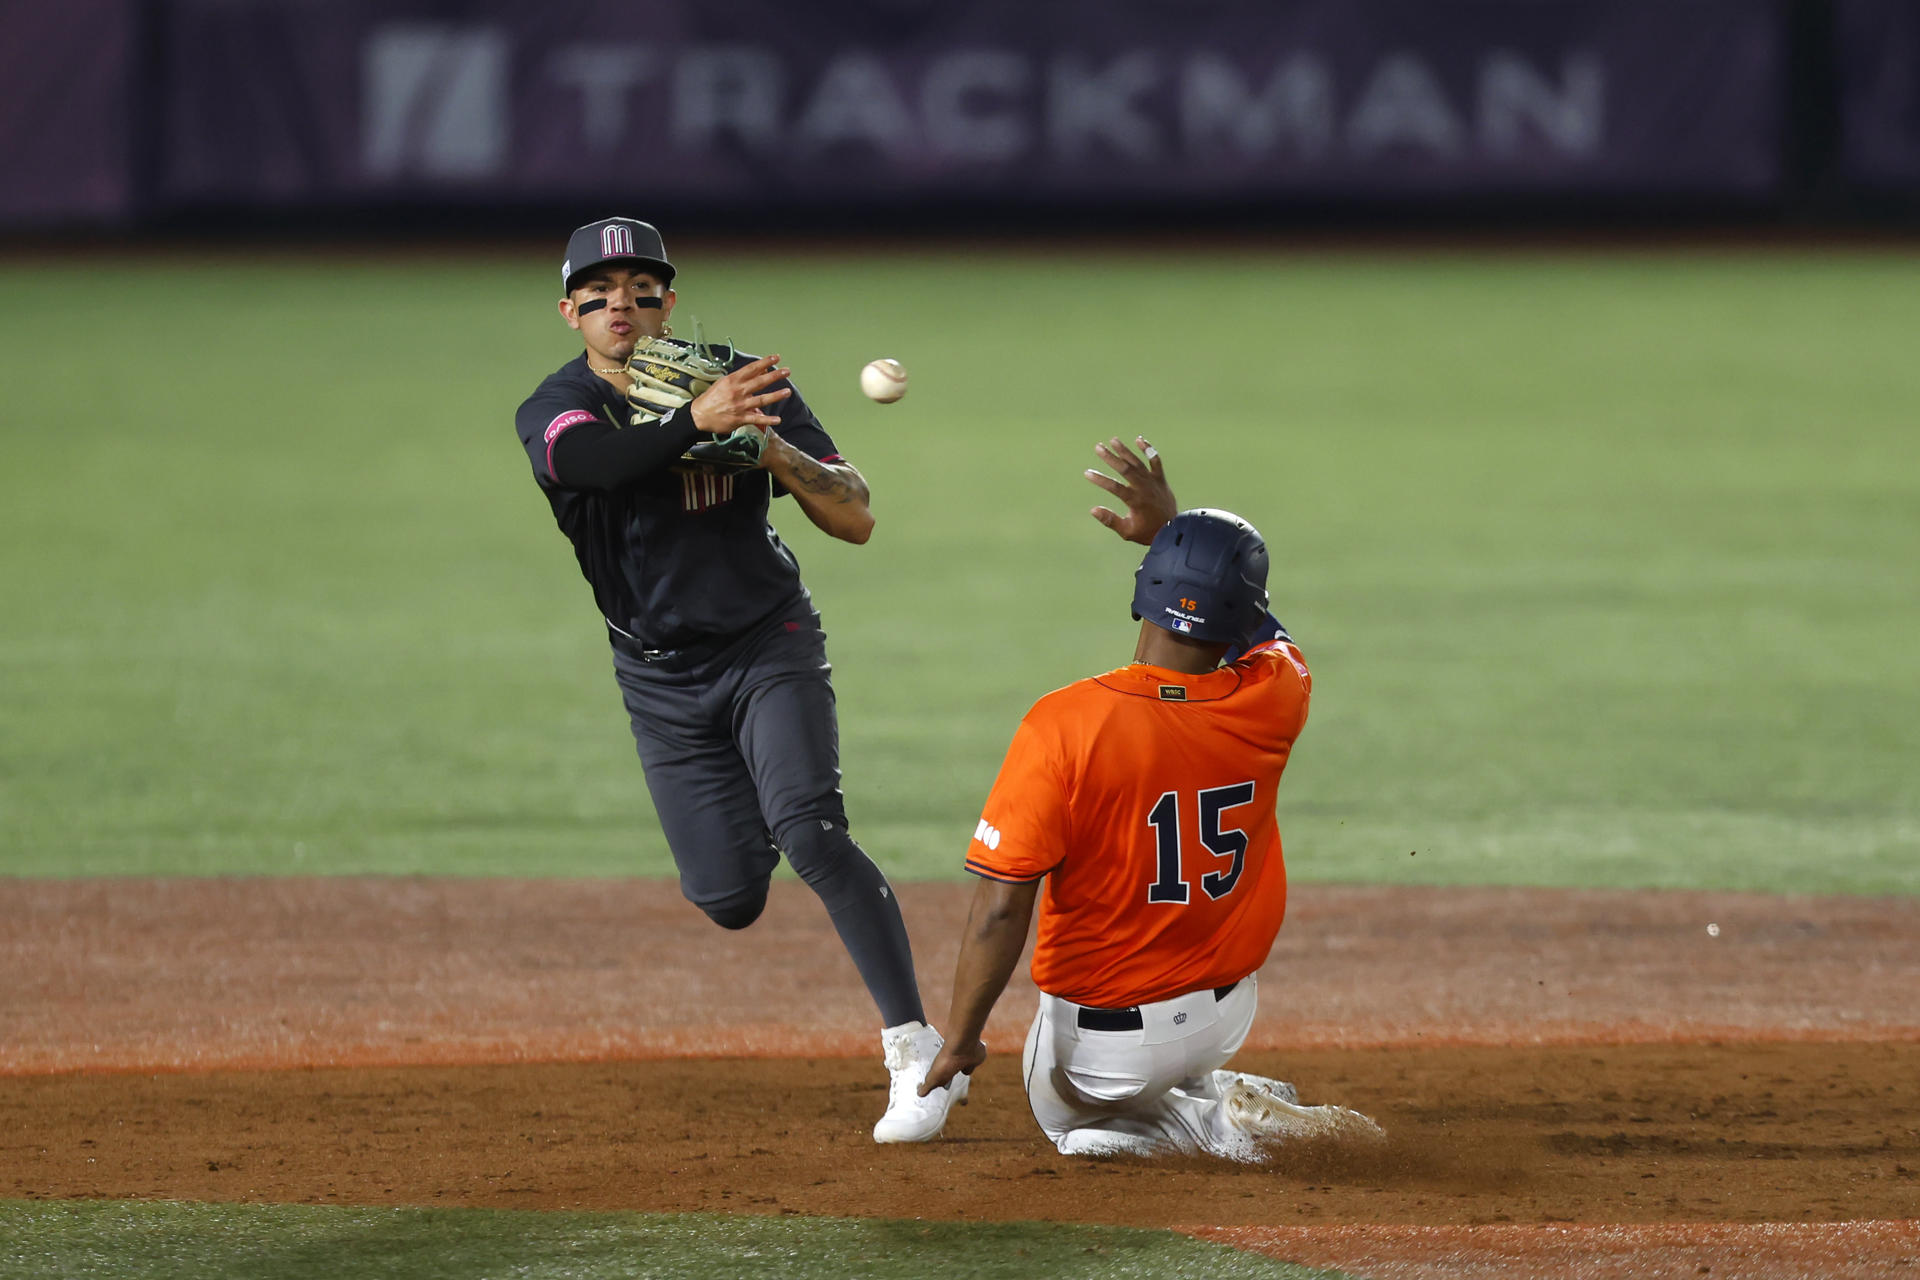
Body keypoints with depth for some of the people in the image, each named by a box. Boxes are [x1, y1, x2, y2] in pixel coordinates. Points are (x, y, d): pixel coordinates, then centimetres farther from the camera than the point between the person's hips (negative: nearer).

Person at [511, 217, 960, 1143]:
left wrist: (779, 454, -31)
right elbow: (598, 459, -37)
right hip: (661, 676, 2)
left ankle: (914, 1049, -23)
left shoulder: (737, 383, -9)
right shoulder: (553, 412, -10)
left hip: (767, 645, -2)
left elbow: (856, 521, -12)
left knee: (810, 834, -24)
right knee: (730, 899, 0)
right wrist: (695, 423, -54)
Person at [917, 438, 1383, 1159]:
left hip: (1107, 1039, -6)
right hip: (1227, 1015, 6)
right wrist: (1170, 530, 14)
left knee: (1068, 1119, 26)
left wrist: (961, 1040, -14)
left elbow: (1001, 907, -25)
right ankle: (1215, 1093, 13)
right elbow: (1262, 631, 13)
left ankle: (1227, 1124, -1)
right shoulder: (1271, 701, -15)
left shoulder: (1065, 726, -26)